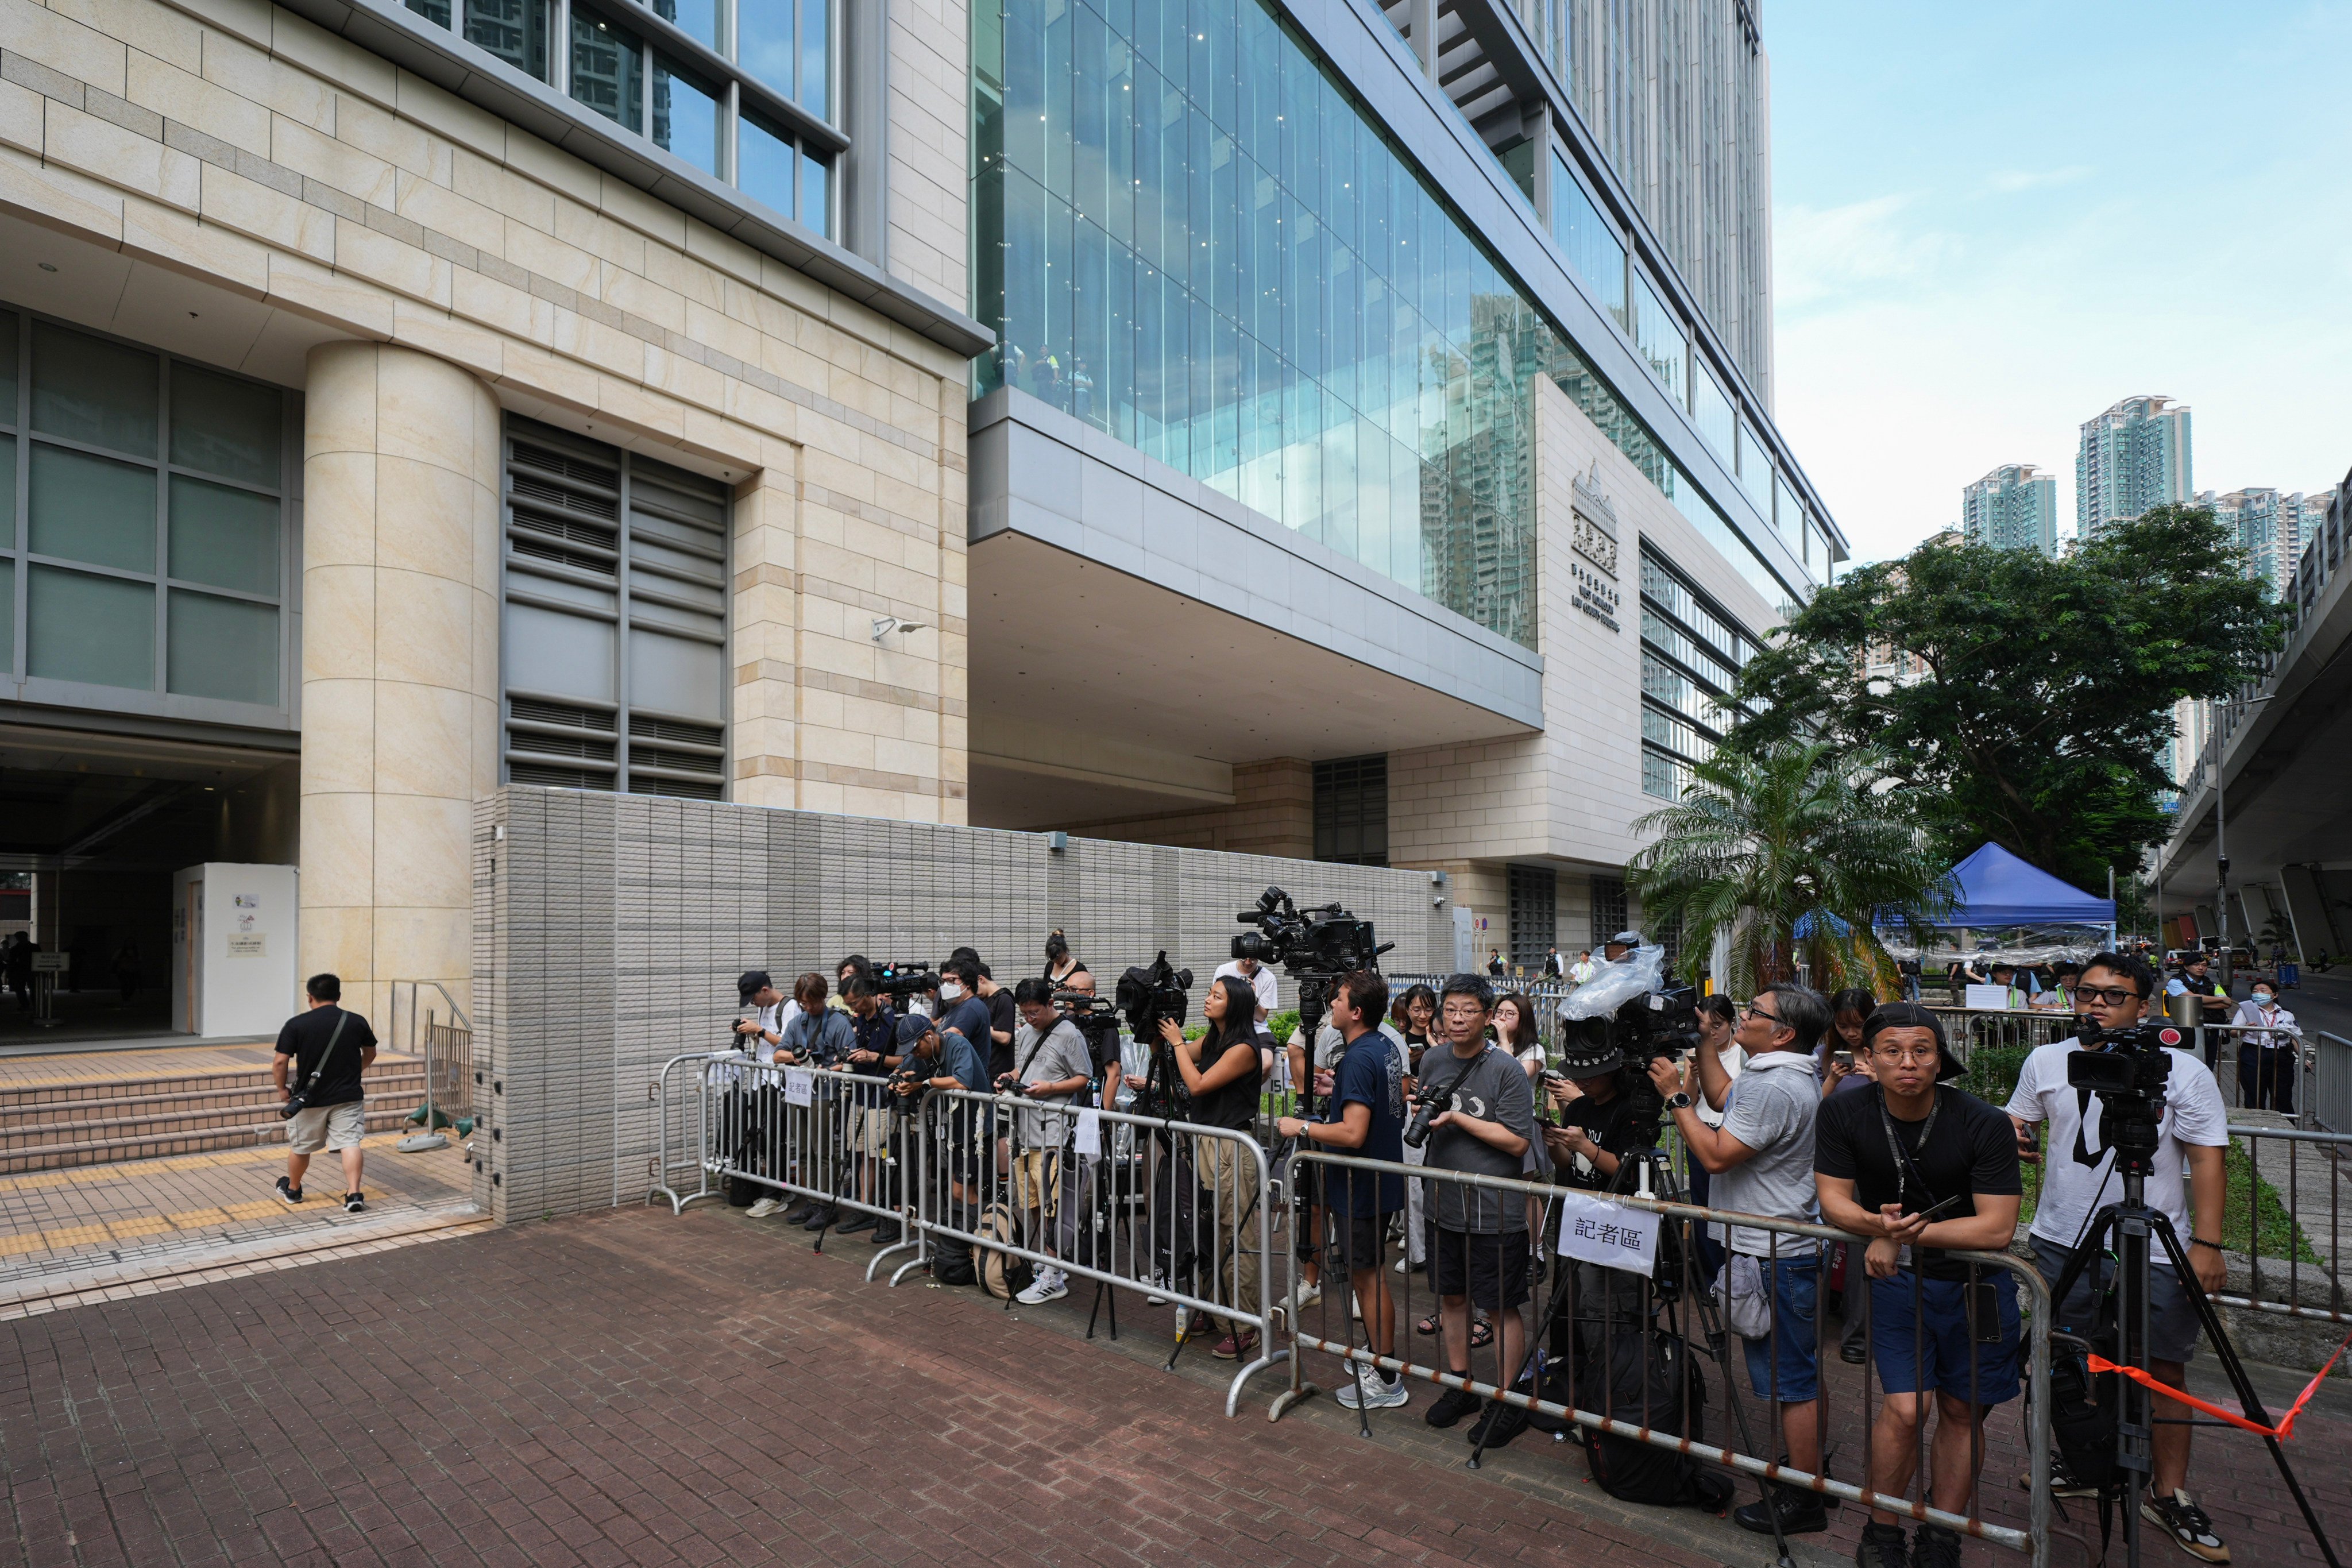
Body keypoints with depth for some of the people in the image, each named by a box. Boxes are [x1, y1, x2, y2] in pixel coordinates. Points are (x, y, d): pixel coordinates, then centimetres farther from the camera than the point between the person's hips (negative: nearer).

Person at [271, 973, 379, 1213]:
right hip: (348, 1097, 1)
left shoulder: (296, 1024, -9)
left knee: (300, 1146, 19)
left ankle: (292, 1190, 39)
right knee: (350, 1143, -3)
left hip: (309, 1099, 0)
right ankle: (354, 1194, -15)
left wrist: (282, 1089, 5)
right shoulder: (357, 1022, -1)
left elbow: (280, 1062, -12)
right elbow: (370, 1054, 15)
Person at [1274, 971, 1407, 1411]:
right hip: (1382, 1175, 10)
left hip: (1362, 1185, -10)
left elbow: (1352, 1133, -30)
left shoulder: (1357, 1059, -24)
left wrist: (1300, 1128, -19)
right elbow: (1399, 1096, 20)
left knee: (1367, 1275, 1)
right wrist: (1342, 1093, 14)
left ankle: (1385, 1380, 12)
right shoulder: (1387, 1047, 5)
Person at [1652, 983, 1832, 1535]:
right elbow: (1724, 1101, 25)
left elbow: (1715, 1155, -25)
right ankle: (1810, 1473, 32)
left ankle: (1803, 1502, 11)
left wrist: (1676, 1096, -17)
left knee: (1790, 1378, 0)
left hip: (1773, 1256, -11)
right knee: (1803, 1371, 20)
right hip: (1790, 1246, 11)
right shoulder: (1792, 1076, 11)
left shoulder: (1774, 1087, -24)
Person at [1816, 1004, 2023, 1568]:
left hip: (1975, 1281, 1)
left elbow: (1997, 1228, -20)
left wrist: (1904, 1234, -24)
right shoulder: (1844, 1114, -15)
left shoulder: (1985, 1125, -19)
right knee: (1907, 1407, -10)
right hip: (1894, 1275, -1)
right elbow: (1833, 1202, -10)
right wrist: (1879, 1224, -31)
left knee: (1963, 1412, 12)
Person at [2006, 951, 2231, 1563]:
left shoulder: (2185, 1072, -5)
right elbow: (2016, 1124, 14)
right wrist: (2014, 1138, -9)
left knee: (2164, 1369, 4)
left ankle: (2169, 1494, 20)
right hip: (2062, 1241, 3)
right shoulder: (2046, 1062, 4)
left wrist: (2206, 1243, -10)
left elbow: (2206, 1159, -5)